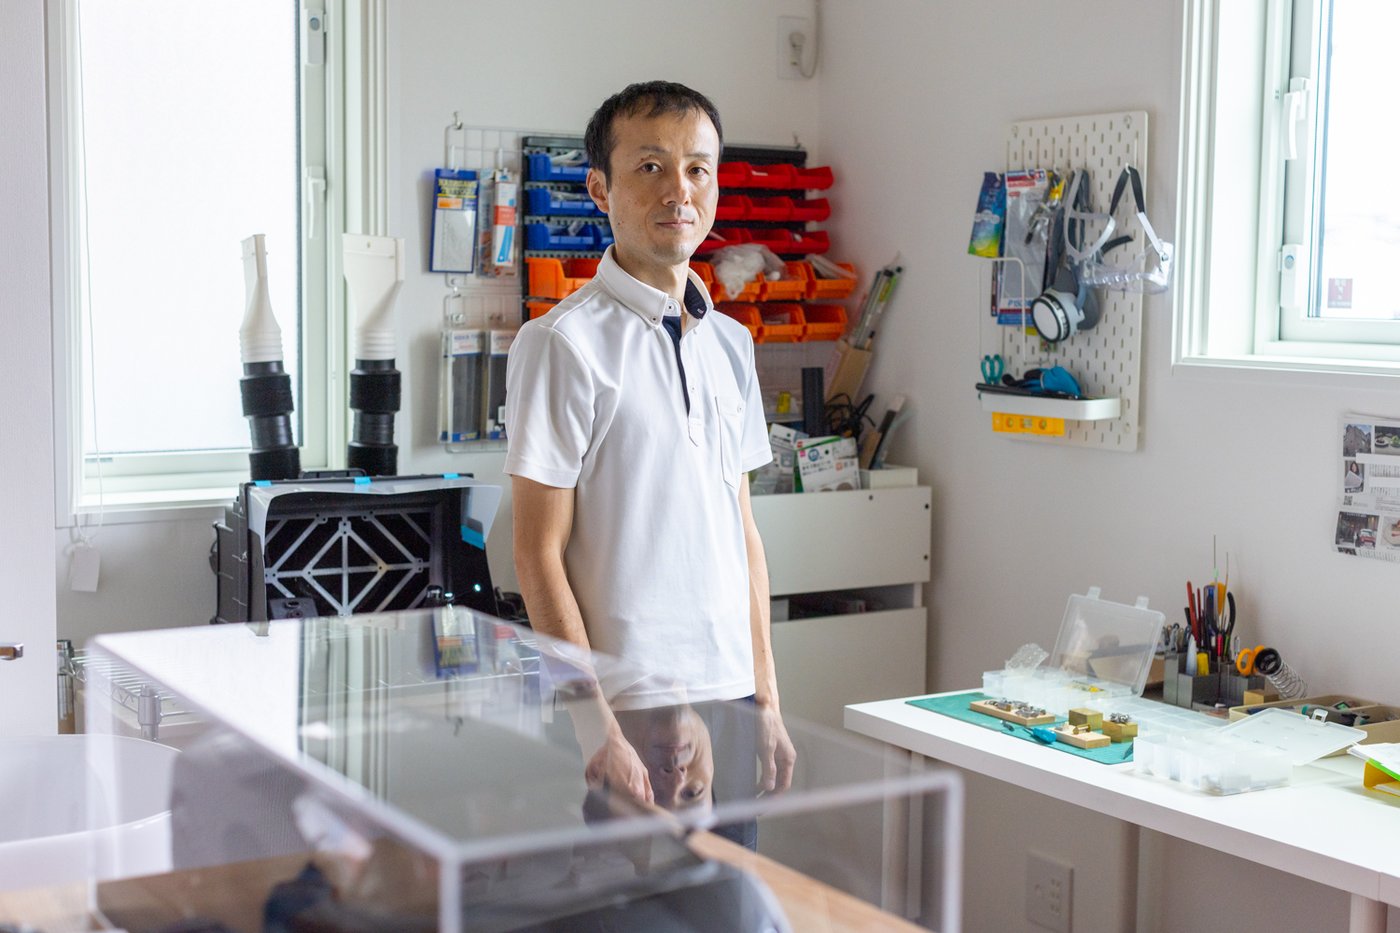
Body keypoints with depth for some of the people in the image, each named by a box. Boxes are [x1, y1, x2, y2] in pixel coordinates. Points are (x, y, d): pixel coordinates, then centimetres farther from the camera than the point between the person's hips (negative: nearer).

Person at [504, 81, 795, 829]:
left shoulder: (730, 343, 11)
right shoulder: (563, 343, -9)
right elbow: (539, 554, -11)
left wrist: (767, 701, 12)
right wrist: (597, 729, -15)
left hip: (727, 698, 6)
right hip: (629, 709, -6)